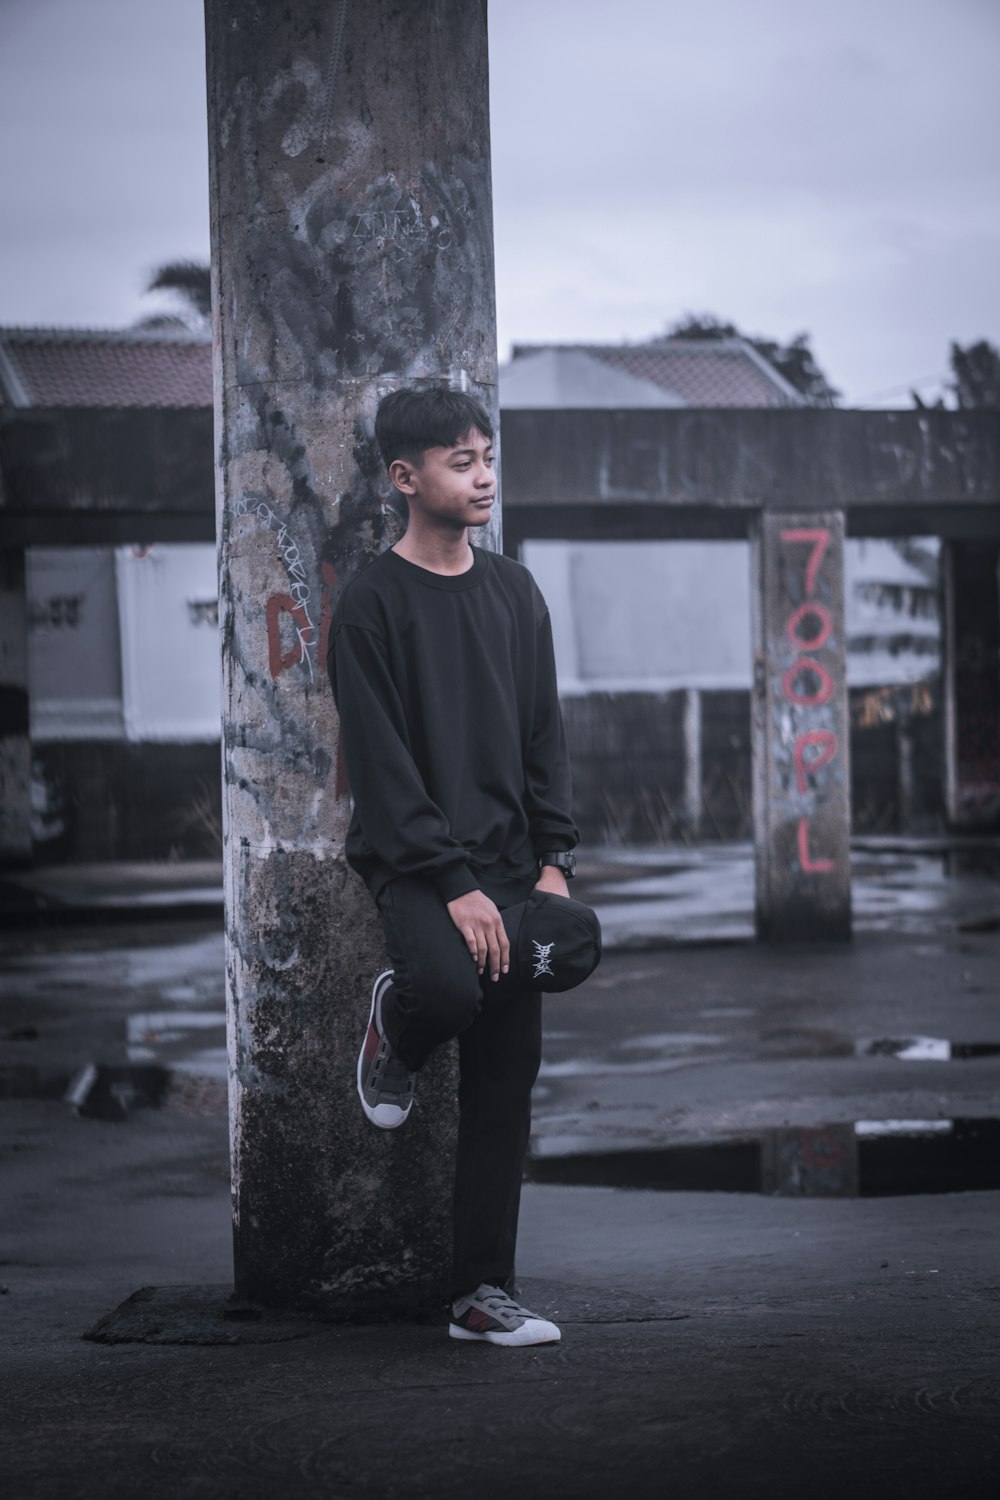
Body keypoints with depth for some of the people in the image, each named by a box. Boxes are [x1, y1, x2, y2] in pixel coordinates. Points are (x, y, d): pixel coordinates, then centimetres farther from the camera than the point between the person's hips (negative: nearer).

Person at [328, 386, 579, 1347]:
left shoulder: (514, 592, 12)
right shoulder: (373, 603, -6)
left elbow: (543, 731, 14)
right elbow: (381, 761, -11)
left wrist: (553, 861, 2)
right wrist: (453, 883, -18)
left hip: (507, 864, 5)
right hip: (411, 861, -5)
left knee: (506, 1080, 1)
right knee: (449, 985, -33)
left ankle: (483, 1294, 8)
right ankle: (395, 1023, 6)